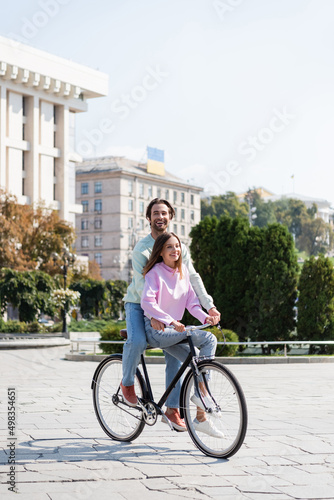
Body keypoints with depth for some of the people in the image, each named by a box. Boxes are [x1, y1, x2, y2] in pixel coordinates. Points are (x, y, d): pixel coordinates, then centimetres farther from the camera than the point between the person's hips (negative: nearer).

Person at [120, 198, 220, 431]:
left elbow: (193, 278, -3)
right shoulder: (142, 249, -16)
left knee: (175, 353, -5)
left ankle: (173, 409, 3)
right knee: (137, 341, -31)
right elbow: (142, 285, -25)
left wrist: (209, 306, -16)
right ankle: (127, 383, -3)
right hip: (138, 305, -4)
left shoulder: (179, 247, 0)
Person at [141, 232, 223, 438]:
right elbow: (147, 302, -23)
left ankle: (201, 418, 4)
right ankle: (202, 390, -14)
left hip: (173, 329, 7)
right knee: (208, 339, -21)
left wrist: (204, 316, -8)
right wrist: (170, 321, -33)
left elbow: (191, 300, 11)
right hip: (156, 330, -7)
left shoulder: (182, 270, 10)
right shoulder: (155, 272, -11)